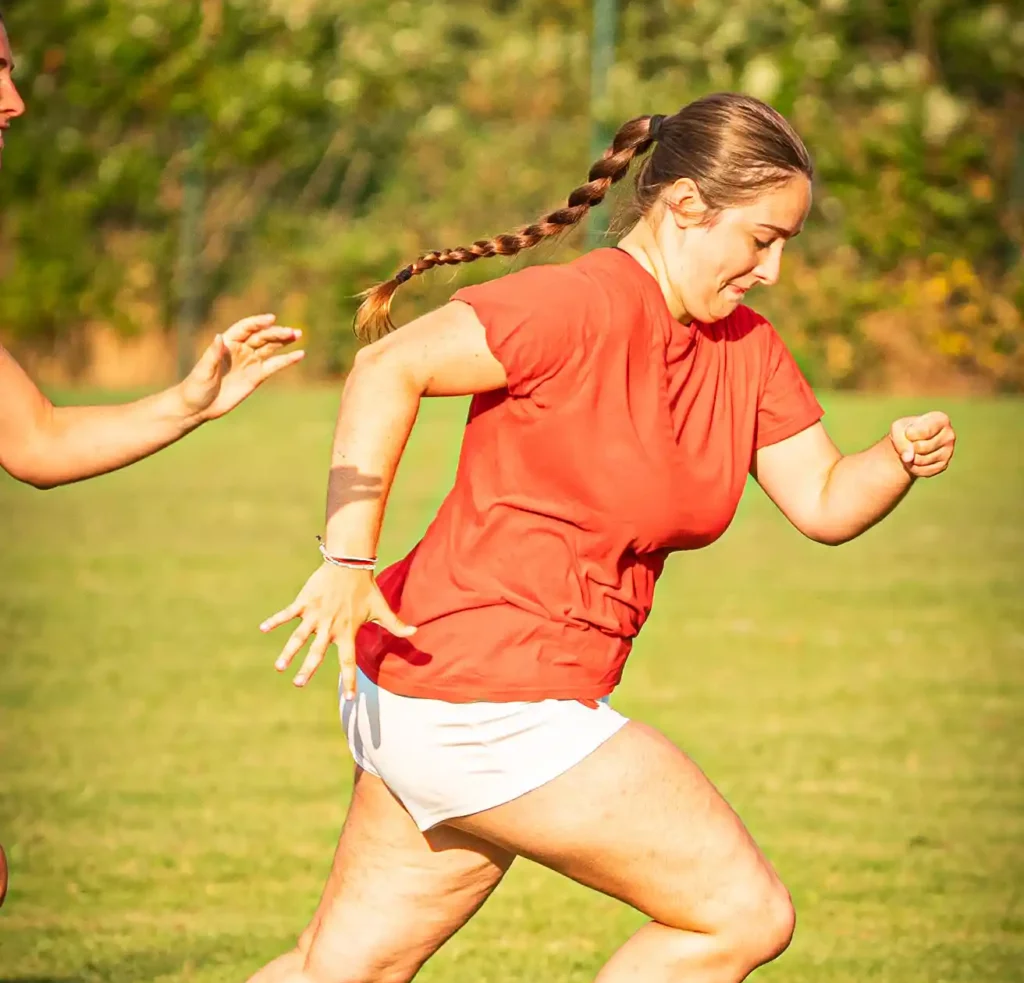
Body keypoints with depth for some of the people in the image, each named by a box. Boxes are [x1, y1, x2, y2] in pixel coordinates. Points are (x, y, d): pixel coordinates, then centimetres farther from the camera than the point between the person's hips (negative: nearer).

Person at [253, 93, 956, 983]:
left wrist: (904, 457, -10)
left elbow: (824, 504, 11)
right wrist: (348, 560, -26)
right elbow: (391, 367, -22)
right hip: (487, 705, -9)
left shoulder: (744, 349, 11)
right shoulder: (585, 307, -16)